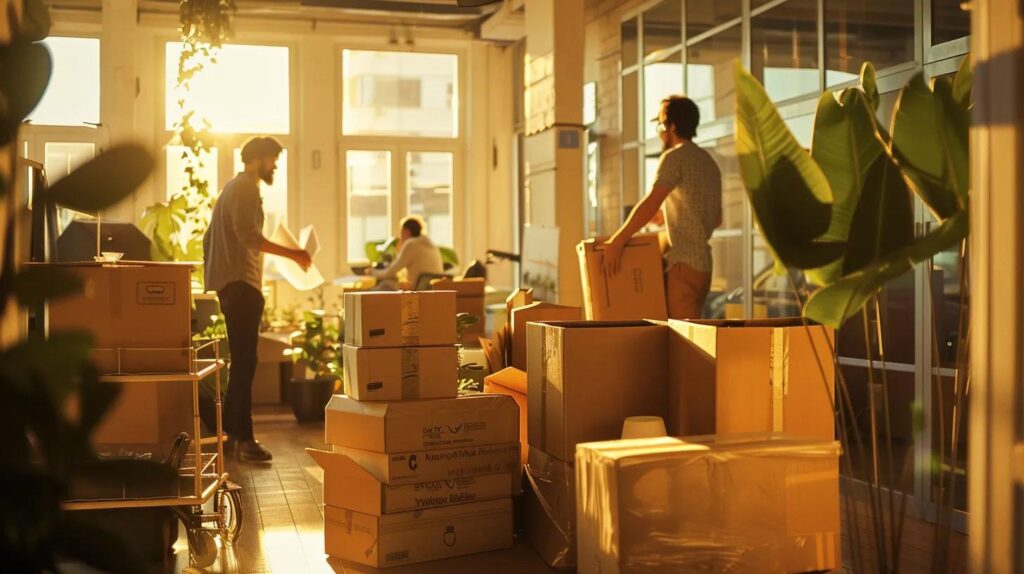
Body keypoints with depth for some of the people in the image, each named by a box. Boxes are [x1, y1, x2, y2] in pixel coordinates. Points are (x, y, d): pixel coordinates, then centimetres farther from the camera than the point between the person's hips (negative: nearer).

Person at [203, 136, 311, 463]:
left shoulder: (234, 187, 24)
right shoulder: (246, 188, -9)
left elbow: (209, 238, 28)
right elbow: (248, 234, -23)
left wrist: (212, 274, 29)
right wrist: (292, 254, -23)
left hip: (228, 283, 11)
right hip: (241, 283, -11)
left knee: (241, 360, 14)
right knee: (245, 361, -13)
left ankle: (229, 430, 19)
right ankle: (243, 438, -14)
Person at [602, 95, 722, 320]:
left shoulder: (675, 157, -8)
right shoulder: (709, 162, 19)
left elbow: (651, 204, -21)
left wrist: (617, 241, -19)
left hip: (684, 264, -9)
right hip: (702, 264, 9)